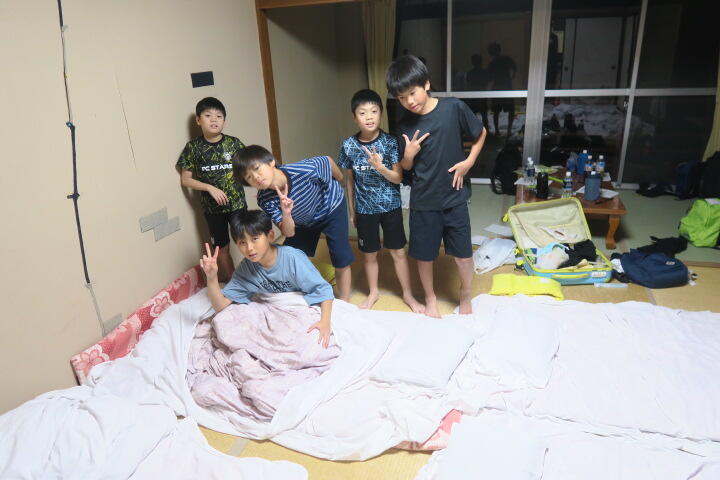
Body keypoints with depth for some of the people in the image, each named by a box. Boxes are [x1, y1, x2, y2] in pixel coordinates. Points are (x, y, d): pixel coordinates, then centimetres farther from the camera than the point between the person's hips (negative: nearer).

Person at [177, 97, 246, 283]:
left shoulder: (234, 143, -3)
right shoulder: (193, 147, -4)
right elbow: (185, 179, -1)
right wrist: (209, 187, -14)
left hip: (237, 203, 0)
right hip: (212, 207, 0)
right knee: (222, 247, 12)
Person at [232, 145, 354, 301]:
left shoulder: (306, 169, -40)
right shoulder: (264, 200, -29)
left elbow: (328, 161, -17)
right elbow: (289, 233, -27)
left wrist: (340, 181, 2)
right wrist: (286, 214, -48)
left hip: (332, 208, -3)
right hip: (303, 222, 3)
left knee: (341, 263, -4)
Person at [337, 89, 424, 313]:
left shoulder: (391, 142, -11)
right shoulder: (348, 146, -6)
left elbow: (398, 178, -10)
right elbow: (350, 179, 4)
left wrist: (379, 166, -28)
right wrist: (351, 210, 7)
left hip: (390, 206, -1)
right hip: (364, 209, 1)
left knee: (398, 252, 8)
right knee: (369, 253, 15)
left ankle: (408, 294, 27)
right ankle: (373, 292, 37)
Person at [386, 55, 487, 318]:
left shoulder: (454, 108, -11)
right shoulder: (405, 124, -4)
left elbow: (480, 133, 5)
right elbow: (406, 167, 6)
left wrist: (468, 162, -7)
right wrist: (408, 154, -15)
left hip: (454, 197, -1)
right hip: (423, 201, 1)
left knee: (463, 255, 9)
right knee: (424, 255, 12)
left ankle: (465, 297, 36)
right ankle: (430, 299, 36)